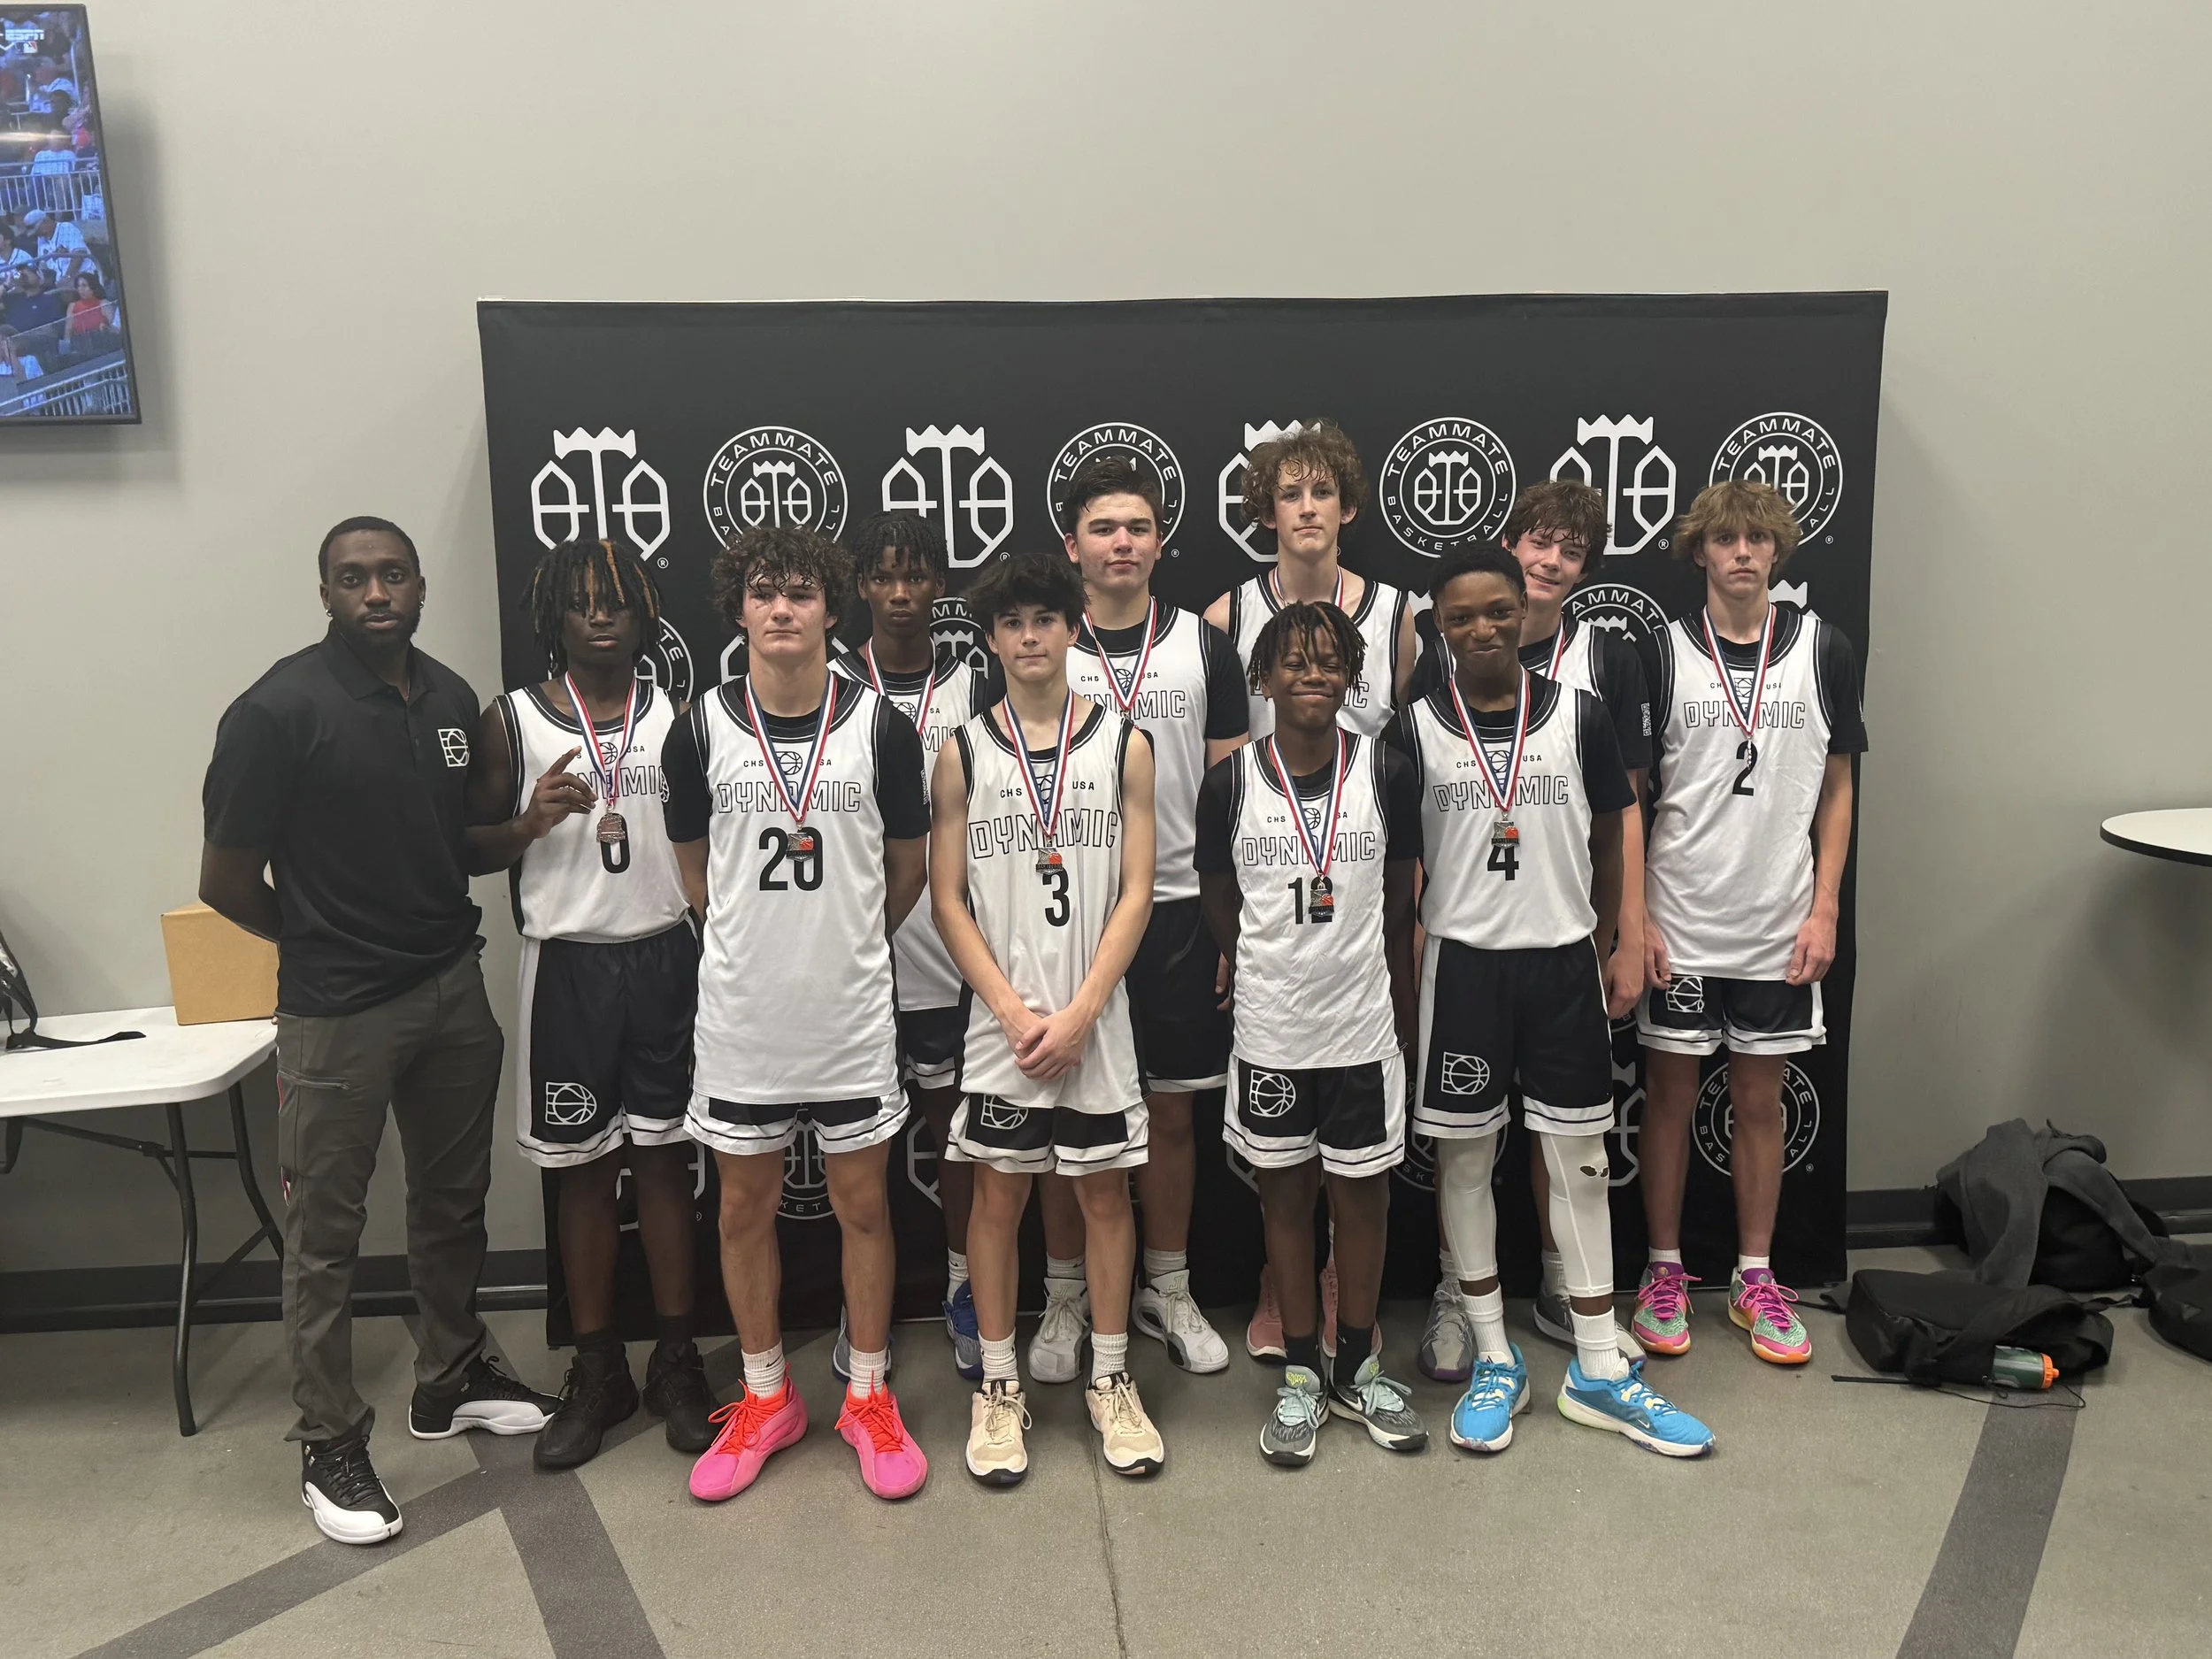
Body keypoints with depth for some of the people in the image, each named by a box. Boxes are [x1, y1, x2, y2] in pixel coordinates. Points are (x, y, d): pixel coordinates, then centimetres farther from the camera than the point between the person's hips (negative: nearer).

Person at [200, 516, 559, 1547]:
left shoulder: (452, 698, 4)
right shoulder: (279, 710, -15)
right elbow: (226, 880, -9)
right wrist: (322, 939, 3)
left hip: (453, 986, 6)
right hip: (339, 1009, -6)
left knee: (452, 1200, 19)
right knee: (325, 1232, 7)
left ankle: (451, 1381, 39)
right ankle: (330, 1446, 22)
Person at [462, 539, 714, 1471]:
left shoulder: (678, 718, 5)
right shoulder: (513, 721, 2)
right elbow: (470, 847, 4)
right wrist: (530, 823, -16)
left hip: (665, 957, 0)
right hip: (567, 965, 0)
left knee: (664, 1157, 7)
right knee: (583, 1168, 8)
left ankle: (676, 1362, 20)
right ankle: (596, 1370, 22)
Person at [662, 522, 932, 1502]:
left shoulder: (880, 726, -4)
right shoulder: (702, 730, -2)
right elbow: (694, 867, 10)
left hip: (851, 1011, -1)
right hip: (739, 1012, 1)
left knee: (863, 1204, 9)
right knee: (745, 1207, 12)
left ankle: (870, 1395, 27)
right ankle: (765, 1395, 31)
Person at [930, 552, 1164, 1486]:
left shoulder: (1123, 745, 2)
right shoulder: (963, 752, 3)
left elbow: (1136, 892, -2)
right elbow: (948, 899, 0)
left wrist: (1080, 1011, -11)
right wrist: (1014, 1011, -9)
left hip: (1097, 1018, 0)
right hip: (1000, 1021, 0)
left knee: (1106, 1195, 8)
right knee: (997, 1197, 7)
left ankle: (1111, 1383, 24)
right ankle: (998, 1389, 22)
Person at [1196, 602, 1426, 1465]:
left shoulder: (1388, 773, -3)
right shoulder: (1232, 781, -5)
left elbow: (1400, 906, 5)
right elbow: (1219, 901, 7)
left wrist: (1403, 1016, 7)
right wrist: (1273, 970, 8)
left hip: (1364, 1030, 0)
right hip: (1269, 1031, 0)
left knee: (1363, 1197, 11)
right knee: (1285, 1197, 12)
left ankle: (1357, 1367, 29)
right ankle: (1300, 1374, 27)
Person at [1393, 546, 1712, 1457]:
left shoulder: (1580, 716, 1)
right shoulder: (1414, 730, -2)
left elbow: (1611, 838, 9)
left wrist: (1606, 937, 7)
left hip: (1562, 962, 1)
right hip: (1462, 963, -1)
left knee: (1580, 1159, 7)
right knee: (1463, 1157, 6)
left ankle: (1599, 1369, 21)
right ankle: (1495, 1362, 23)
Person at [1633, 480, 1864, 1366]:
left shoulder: (1822, 650, 1)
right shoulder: (1663, 653, -3)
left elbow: (1836, 789, 6)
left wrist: (1824, 911, -1)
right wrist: (1635, 919, -7)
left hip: (1779, 927, 1)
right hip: (1678, 925, -1)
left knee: (1760, 1101, 11)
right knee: (1669, 1094, 8)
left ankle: (1755, 1278, 25)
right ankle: (1664, 1271, 23)